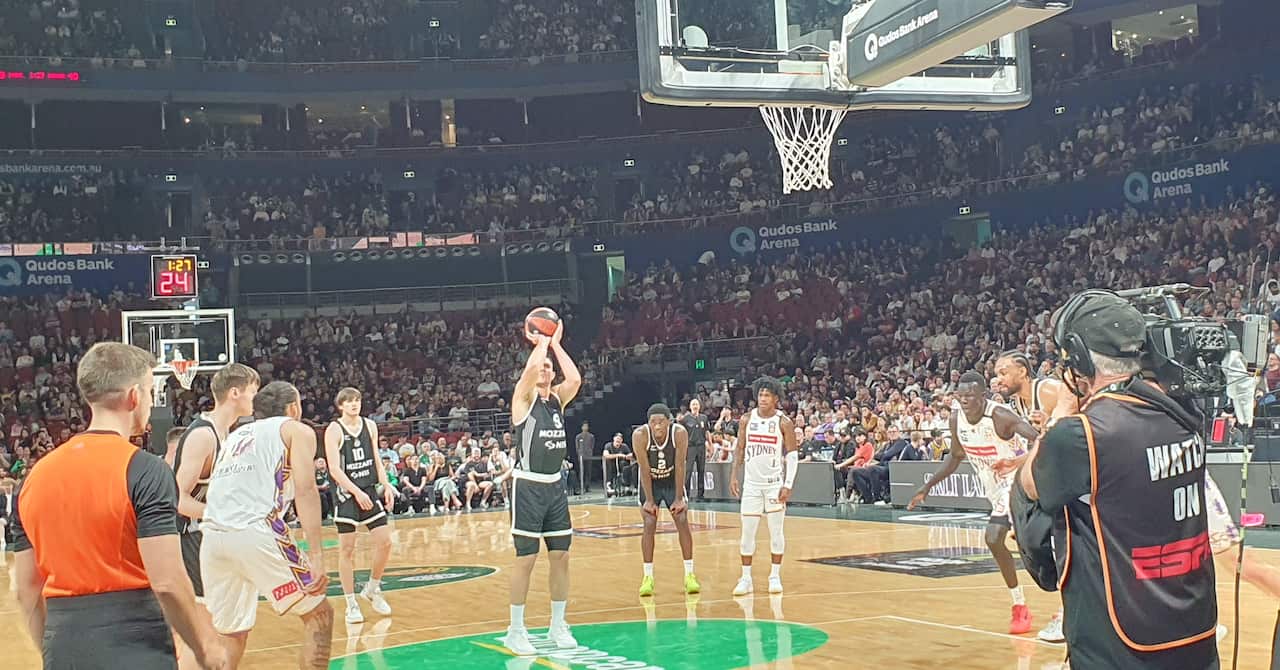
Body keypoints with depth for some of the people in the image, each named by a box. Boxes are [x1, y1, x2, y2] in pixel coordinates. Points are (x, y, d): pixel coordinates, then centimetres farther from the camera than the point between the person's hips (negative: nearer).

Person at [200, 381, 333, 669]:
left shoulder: (237, 434, 31)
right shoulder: (297, 430, 13)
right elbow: (305, 491, -2)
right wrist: (316, 556, -8)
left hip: (213, 536, 6)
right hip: (256, 532, -6)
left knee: (232, 634, 20)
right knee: (319, 614, 10)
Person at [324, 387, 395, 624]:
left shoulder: (370, 426, 7)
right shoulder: (334, 430, -9)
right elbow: (335, 469, -15)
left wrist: (386, 486, 3)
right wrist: (357, 492, -22)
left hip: (370, 491, 5)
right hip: (347, 495, -5)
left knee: (385, 542, -1)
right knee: (347, 549, -1)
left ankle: (373, 589, 20)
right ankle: (351, 604, 6)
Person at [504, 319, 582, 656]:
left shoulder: (558, 398, 11)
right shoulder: (524, 398, -5)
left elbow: (575, 379, -9)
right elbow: (530, 369, -25)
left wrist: (556, 344, -2)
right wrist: (541, 342, -8)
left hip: (555, 487, 6)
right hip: (528, 487, -6)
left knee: (561, 556, 8)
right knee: (526, 559, -4)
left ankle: (558, 625, 20)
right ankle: (515, 631, 6)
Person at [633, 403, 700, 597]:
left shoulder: (680, 433, -27)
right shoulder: (640, 435, -29)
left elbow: (680, 467, -21)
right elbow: (644, 469, -22)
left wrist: (678, 498, -18)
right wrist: (649, 500, -20)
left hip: (673, 480, 1)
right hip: (650, 482, -1)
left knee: (682, 522, -7)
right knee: (649, 526, -9)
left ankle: (689, 575, 1)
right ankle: (648, 577, -1)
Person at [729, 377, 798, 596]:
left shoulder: (784, 423, -6)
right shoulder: (746, 420, 2)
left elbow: (793, 456, -5)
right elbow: (740, 450, 10)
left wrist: (788, 485, -12)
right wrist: (734, 476, 1)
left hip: (775, 483, -2)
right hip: (752, 483, 2)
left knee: (776, 531, 2)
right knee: (747, 532, 2)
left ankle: (775, 576, 13)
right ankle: (746, 578, 10)